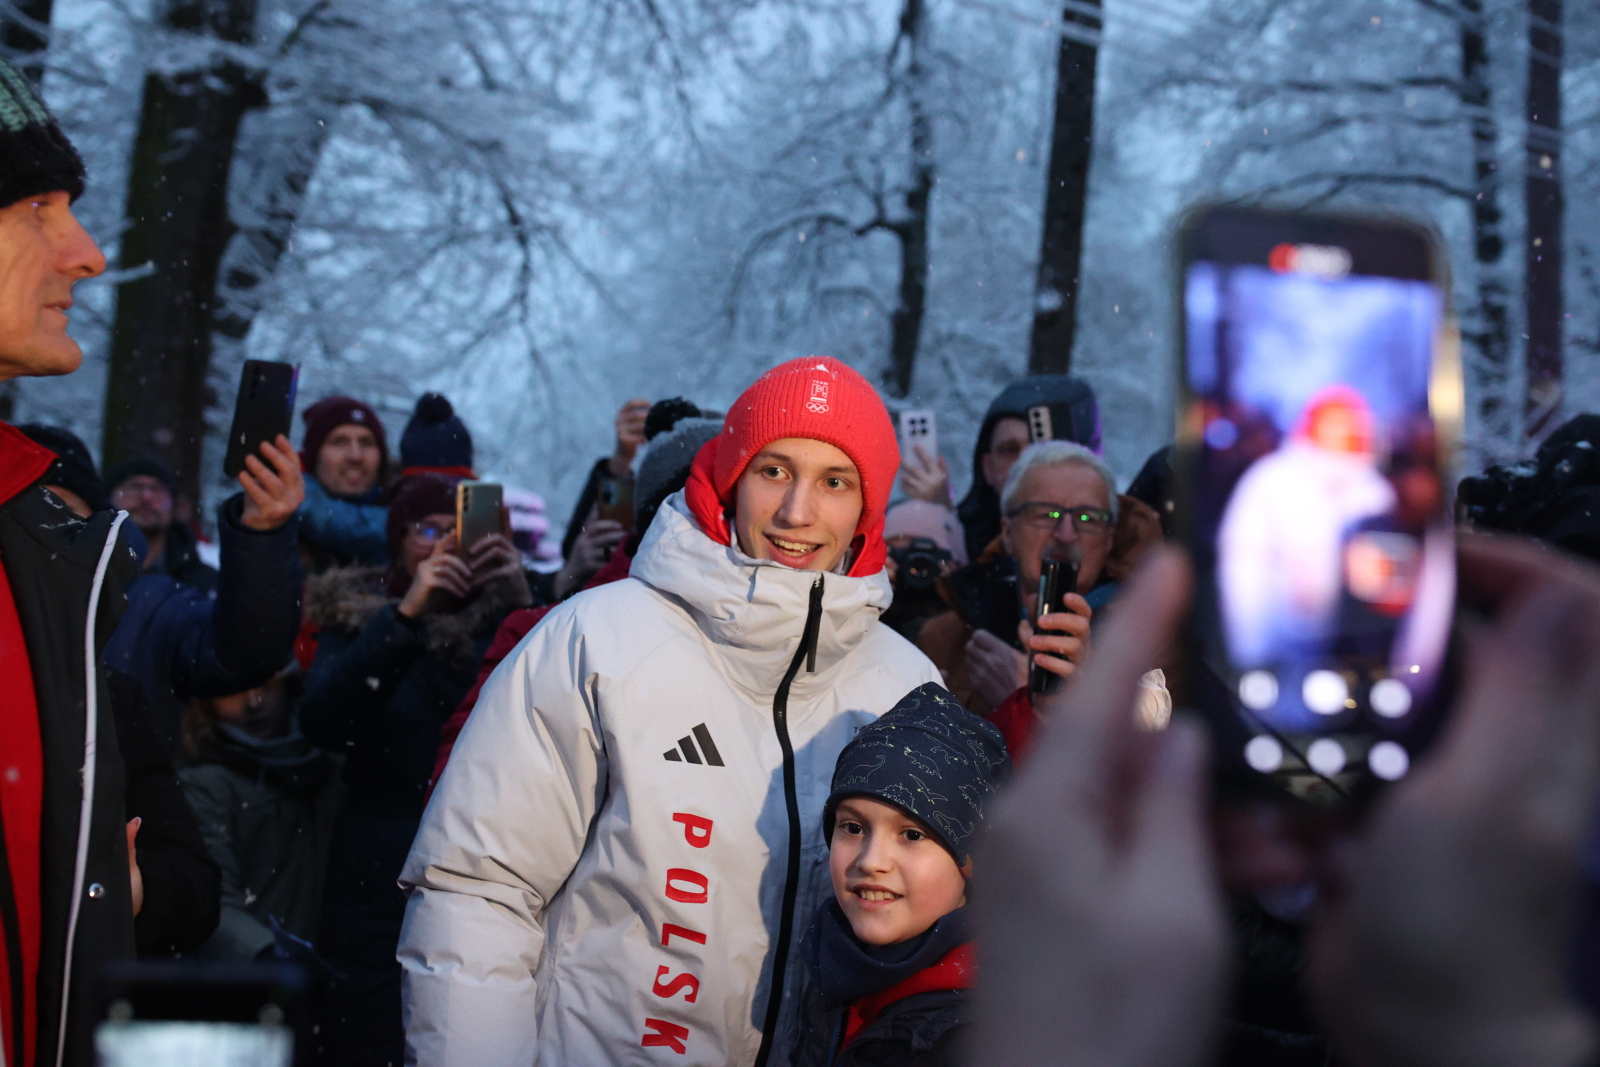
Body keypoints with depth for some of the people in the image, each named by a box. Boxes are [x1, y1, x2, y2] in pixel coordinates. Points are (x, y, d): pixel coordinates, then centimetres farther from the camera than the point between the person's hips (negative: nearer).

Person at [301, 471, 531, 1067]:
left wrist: (521, 600, -14)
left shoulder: (501, 620, 8)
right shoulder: (355, 616, 7)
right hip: (381, 887, 0)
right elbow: (322, 725, -11)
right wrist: (405, 614, -18)